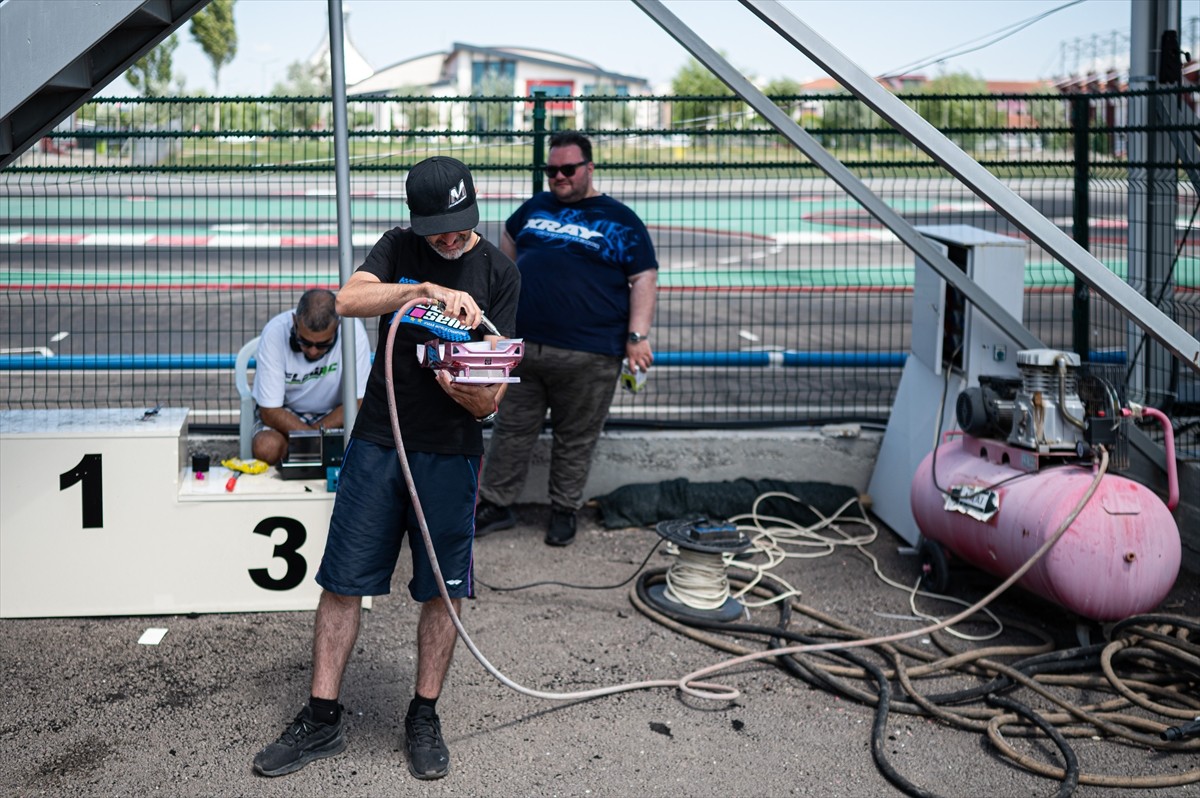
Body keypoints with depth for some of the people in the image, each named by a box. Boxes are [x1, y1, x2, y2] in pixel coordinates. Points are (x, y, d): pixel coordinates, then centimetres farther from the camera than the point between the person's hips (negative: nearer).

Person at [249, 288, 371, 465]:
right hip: (284, 412, 0)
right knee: (267, 448, -32)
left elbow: (358, 403, -15)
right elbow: (270, 411, -20)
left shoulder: (353, 331, -25)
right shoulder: (275, 333, -25)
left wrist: (313, 432, -24)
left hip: (334, 413, 1)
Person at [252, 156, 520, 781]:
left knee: (441, 589, 6)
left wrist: (474, 394, -26)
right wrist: (428, 290, -27)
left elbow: (492, 394, -2)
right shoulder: (398, 249, 6)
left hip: (450, 453, -1)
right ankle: (321, 721, 15)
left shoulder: (498, 272, 2)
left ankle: (424, 717, 22)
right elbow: (349, 300, -15)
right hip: (377, 442, 1)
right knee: (342, 581, 3)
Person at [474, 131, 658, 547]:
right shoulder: (535, 208, 14)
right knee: (511, 430, 9)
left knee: (575, 439, 6)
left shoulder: (620, 221, 1)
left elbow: (644, 279, -2)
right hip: (523, 345, 4)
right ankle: (496, 504, 20)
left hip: (588, 356, -4)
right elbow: (509, 244, 32)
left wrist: (637, 335, -11)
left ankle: (564, 510, 20)